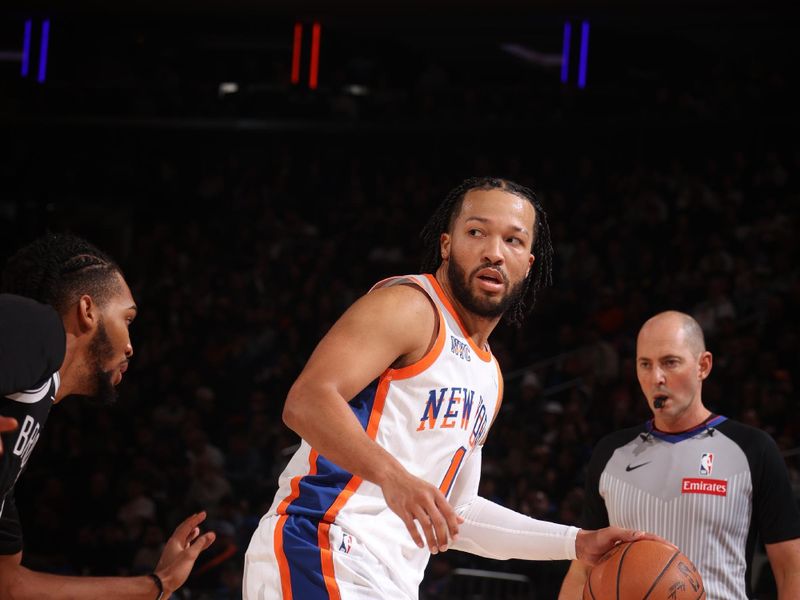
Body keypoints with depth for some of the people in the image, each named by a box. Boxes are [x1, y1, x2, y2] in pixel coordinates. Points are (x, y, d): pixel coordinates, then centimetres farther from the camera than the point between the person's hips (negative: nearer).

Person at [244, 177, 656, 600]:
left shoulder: (487, 374, 20)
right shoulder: (409, 306, -6)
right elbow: (306, 400, -21)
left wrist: (575, 543, 20)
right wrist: (392, 475, -35)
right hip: (320, 548, -9)